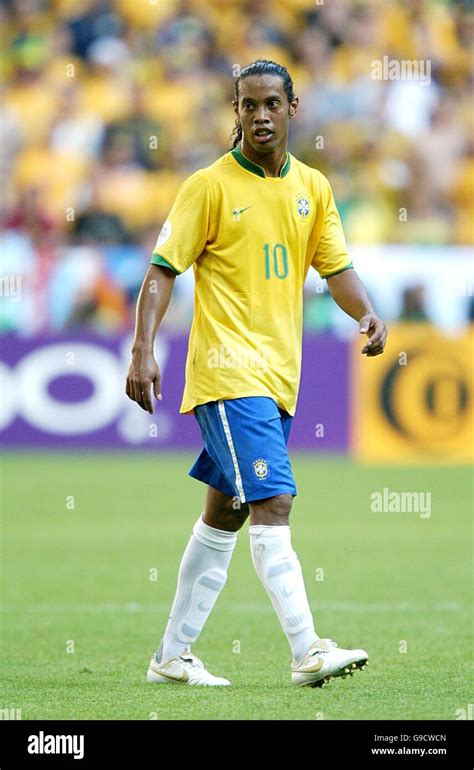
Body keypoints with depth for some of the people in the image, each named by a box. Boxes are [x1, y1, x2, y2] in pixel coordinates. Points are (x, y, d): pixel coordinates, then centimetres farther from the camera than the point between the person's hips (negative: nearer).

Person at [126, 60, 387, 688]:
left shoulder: (312, 188, 11)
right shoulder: (210, 186, -4)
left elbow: (336, 268, 12)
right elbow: (164, 270, -5)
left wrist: (367, 314, -9)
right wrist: (143, 351, -16)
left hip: (280, 374, 6)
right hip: (228, 370, -6)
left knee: (225, 513, 12)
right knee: (272, 502, -18)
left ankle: (173, 655, 20)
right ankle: (307, 652, -24)